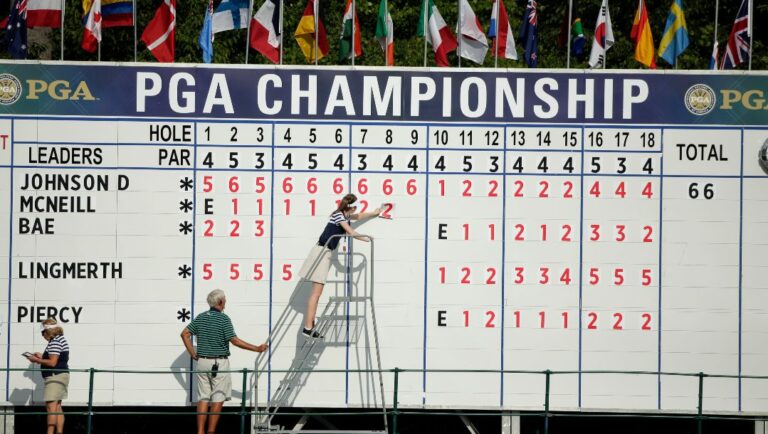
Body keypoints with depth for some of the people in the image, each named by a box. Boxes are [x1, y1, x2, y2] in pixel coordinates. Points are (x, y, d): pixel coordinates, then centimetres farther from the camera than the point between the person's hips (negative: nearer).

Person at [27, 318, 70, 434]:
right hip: (62, 375, 11)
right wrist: (41, 357, 19)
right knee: (57, 407, 13)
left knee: (51, 407, -12)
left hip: (55, 376, -11)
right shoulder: (61, 339, 16)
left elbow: (52, 363, -21)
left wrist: (36, 360, -11)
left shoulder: (54, 342, -16)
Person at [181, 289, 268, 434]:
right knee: (218, 399, 2)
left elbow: (185, 334, 7)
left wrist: (192, 353, 11)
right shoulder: (223, 319, -11)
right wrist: (257, 349, -12)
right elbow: (235, 340, -16)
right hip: (219, 364, -5)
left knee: (203, 398, 8)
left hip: (202, 362, 5)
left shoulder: (200, 317, 7)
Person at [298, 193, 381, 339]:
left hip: (326, 253, 10)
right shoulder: (338, 215, -13)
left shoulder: (344, 215, 14)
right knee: (316, 292, -12)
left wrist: (374, 213, 41)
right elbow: (351, 232, -14)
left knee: (317, 292, 8)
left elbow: (358, 217, 35)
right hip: (322, 252, -10)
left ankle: (309, 327, 8)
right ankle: (308, 328, -15)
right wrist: (368, 239, -2)